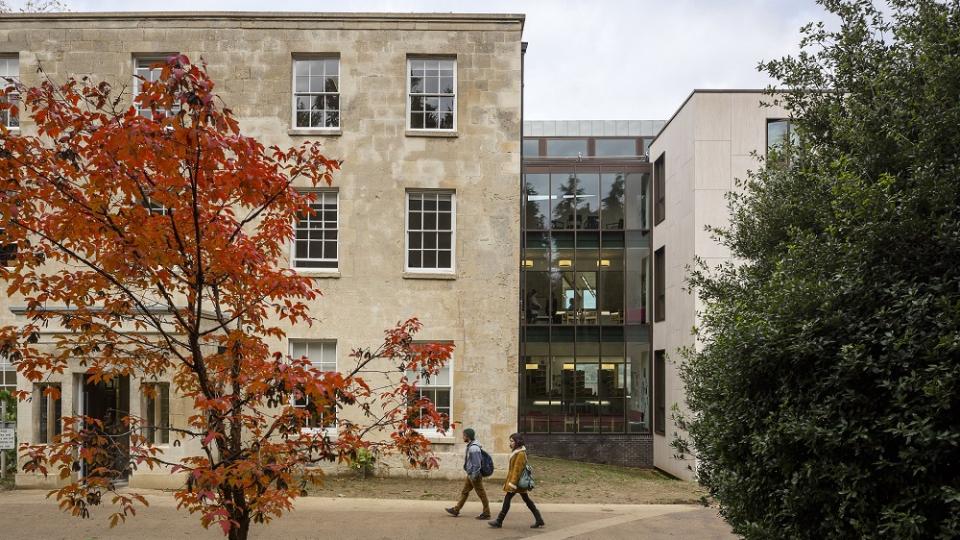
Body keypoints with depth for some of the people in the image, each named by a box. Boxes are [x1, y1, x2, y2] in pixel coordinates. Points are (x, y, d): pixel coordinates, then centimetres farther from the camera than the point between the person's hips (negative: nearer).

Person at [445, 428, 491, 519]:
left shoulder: (474, 448, -23)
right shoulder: (470, 446, 10)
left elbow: (477, 464, -25)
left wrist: (474, 476, -23)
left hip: (474, 475, -10)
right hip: (470, 475, 10)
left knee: (481, 494, -1)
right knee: (464, 492, 16)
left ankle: (486, 513, 8)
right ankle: (456, 510, 25)